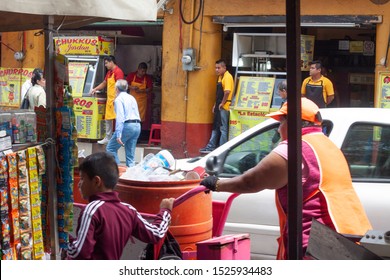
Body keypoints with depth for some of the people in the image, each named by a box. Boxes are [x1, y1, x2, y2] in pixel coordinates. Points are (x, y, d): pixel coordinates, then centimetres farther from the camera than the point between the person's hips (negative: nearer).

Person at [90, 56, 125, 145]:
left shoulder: (118, 72, -13)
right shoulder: (109, 72, 17)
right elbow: (104, 83, 29)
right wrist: (95, 89, 21)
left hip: (116, 100, -10)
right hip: (109, 99, 10)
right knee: (108, 119, 13)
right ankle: (108, 138, 22)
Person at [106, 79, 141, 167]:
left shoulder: (118, 99, -5)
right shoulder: (132, 98, 18)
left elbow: (120, 117, -15)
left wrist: (118, 134, -20)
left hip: (127, 125, -7)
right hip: (137, 126, 7)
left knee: (110, 148, 4)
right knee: (130, 155, 10)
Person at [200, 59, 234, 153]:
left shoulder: (227, 77, -14)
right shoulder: (220, 77, 16)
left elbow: (227, 92, -25)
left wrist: (222, 104, -17)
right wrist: (215, 104, 17)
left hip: (224, 107, -10)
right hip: (219, 107, 10)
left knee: (223, 128, -3)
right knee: (215, 127, 14)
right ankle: (211, 147, 21)